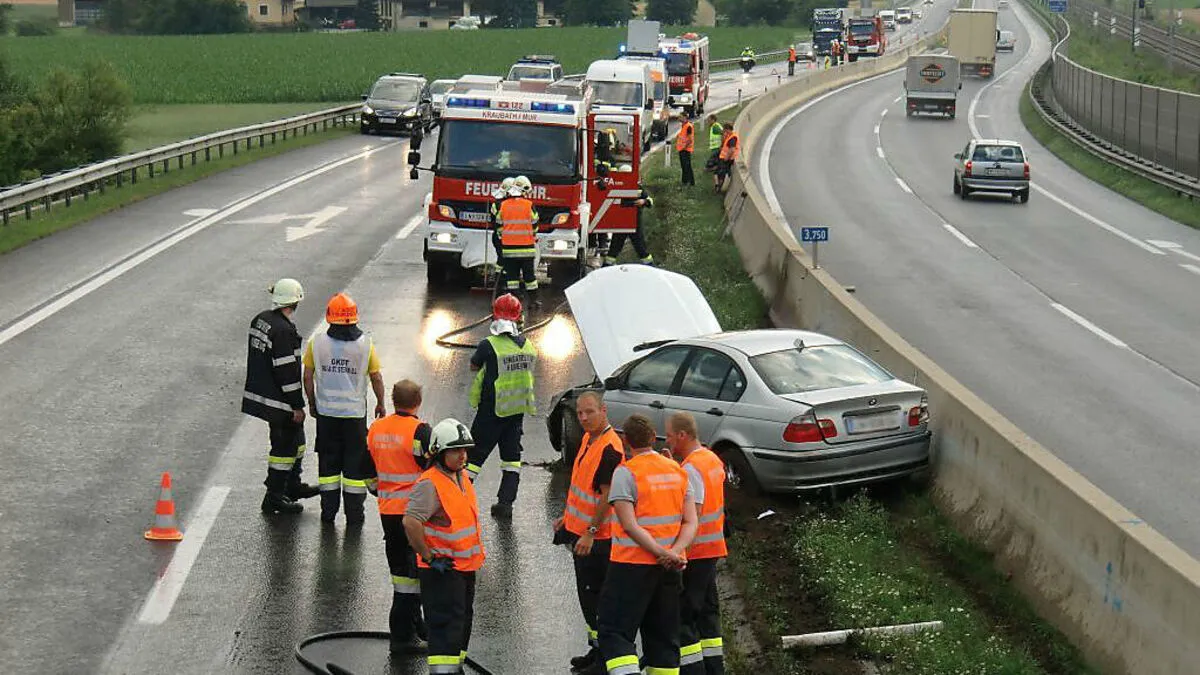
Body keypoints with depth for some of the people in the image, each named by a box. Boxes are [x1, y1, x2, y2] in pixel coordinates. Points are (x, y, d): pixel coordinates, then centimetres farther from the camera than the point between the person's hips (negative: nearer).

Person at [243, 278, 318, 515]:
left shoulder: (260, 320, 5)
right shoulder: (284, 331, -24)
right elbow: (288, 371, -23)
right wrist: (297, 405, -16)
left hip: (258, 392, 10)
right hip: (277, 400, -10)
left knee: (295, 436, 24)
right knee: (284, 444, 3)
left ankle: (293, 485, 37)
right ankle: (274, 498, 10)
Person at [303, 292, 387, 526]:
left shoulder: (317, 343, -7)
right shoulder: (365, 344, -8)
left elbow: (308, 377, 0)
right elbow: (376, 377, 0)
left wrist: (312, 402, 16)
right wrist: (380, 404, 15)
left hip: (326, 411, 1)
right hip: (355, 411, -1)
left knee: (328, 460, 12)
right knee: (355, 462, 7)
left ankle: (328, 511, 16)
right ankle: (354, 513, 10)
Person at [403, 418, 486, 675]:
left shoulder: (463, 477, 9)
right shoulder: (430, 484, -22)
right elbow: (411, 521, -33)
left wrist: (477, 551, 23)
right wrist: (429, 558, -25)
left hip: (465, 565, 9)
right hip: (441, 568, -9)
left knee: (463, 619, 21)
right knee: (446, 624, -12)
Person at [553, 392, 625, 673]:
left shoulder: (610, 448, -21)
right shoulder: (588, 439, 9)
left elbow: (608, 495, -23)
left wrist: (590, 532, -23)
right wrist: (567, 517, 22)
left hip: (596, 538, -10)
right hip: (580, 529, 10)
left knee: (593, 595, -3)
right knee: (586, 594, 16)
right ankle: (597, 649, 26)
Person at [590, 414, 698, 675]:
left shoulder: (626, 473, -10)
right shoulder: (678, 471, 9)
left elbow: (629, 525, -18)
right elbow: (691, 523, 2)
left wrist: (662, 553, -18)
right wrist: (674, 553, -11)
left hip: (633, 564, -6)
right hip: (668, 567, 6)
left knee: (614, 630, -3)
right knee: (663, 634, 13)